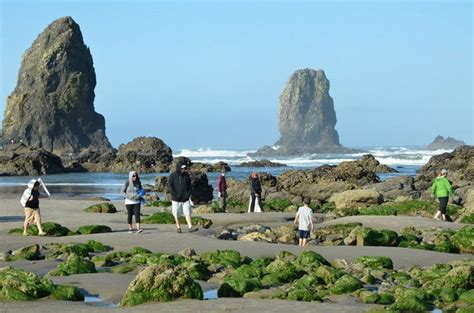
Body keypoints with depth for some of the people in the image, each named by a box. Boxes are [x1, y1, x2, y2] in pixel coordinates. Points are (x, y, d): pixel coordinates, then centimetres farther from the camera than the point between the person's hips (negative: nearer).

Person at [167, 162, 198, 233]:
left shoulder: (186, 176, 5)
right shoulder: (172, 176, -4)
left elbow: (189, 186, 11)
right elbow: (169, 186, -7)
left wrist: (188, 194, -3)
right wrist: (175, 195, -14)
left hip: (185, 199, 2)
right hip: (176, 200, -2)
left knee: (188, 213, -7)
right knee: (176, 214, 5)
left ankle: (190, 227, -12)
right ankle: (178, 227, 15)